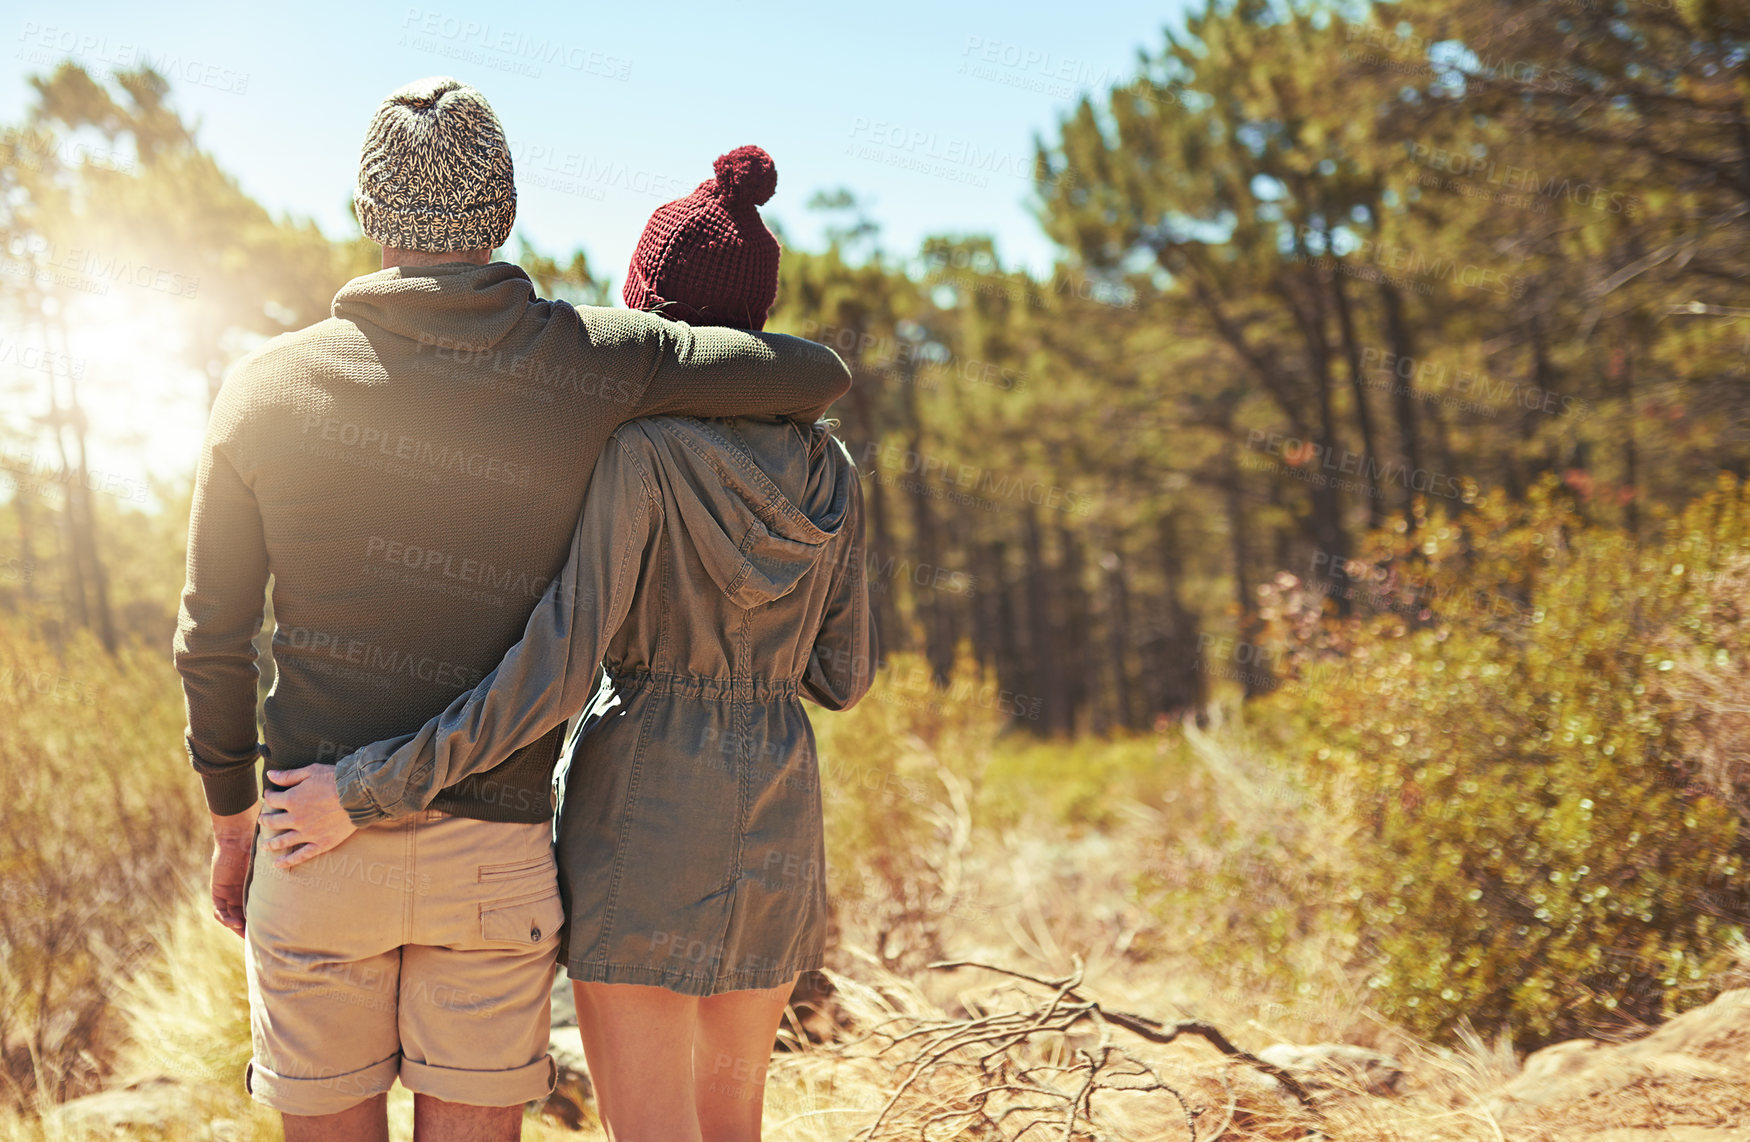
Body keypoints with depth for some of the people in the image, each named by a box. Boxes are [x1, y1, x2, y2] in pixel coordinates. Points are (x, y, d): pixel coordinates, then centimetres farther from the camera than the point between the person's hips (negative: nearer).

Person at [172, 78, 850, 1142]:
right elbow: (823, 374, -1)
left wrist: (231, 815, 14)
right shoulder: (587, 360, -6)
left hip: (319, 843, 1)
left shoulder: (268, 386, -3)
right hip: (495, 854, 0)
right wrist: (761, 414, 23)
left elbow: (214, 636, 1)